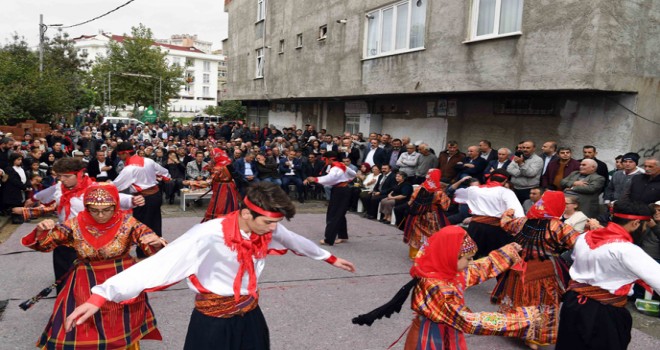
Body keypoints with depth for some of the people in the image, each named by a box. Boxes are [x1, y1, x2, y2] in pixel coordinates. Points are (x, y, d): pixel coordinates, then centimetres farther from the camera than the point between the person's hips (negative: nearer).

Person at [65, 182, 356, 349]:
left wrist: (330, 258, 24)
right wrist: (101, 296, -35)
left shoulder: (268, 230, -9)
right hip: (214, 318, -5)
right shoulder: (209, 235, -28)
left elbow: (297, 242, 10)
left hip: (250, 312, 5)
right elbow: (160, 263, -32)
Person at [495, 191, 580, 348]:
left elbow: (505, 223, 17)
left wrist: (507, 215, 37)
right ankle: (535, 338, 17)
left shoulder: (523, 221, -3)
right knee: (544, 306, 10)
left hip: (519, 270, 5)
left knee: (516, 299, 21)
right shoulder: (556, 226, -18)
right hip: (544, 274, -4)